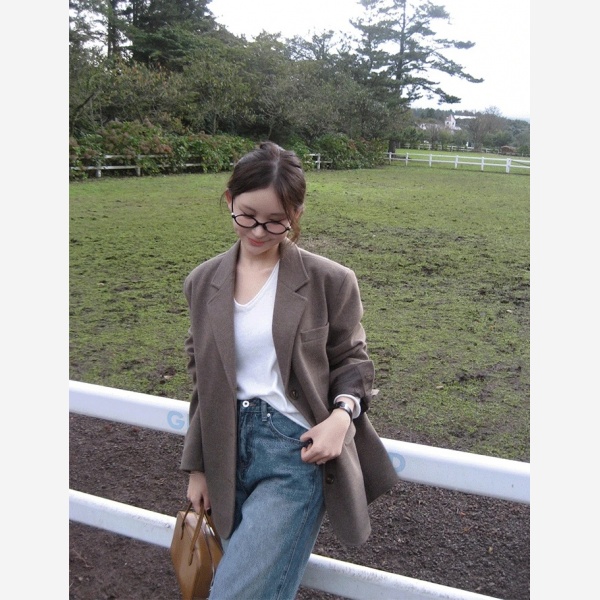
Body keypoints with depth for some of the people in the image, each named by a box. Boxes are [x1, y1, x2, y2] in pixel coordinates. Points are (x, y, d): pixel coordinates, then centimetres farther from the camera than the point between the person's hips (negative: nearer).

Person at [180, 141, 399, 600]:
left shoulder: (329, 281, -6)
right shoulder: (203, 282, 4)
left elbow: (352, 359, 4)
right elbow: (202, 381, 12)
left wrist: (342, 413, -17)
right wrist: (198, 467, 15)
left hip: (298, 450, -4)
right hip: (230, 450, 4)